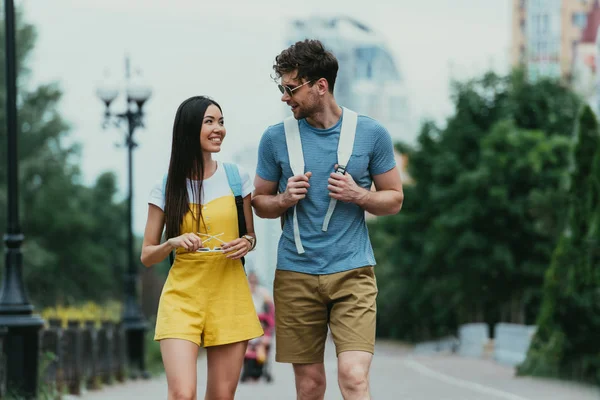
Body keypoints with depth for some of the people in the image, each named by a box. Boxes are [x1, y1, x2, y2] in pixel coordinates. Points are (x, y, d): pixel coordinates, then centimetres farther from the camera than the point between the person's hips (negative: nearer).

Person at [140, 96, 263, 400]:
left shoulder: (236, 177, 4)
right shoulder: (166, 189, 0)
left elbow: (251, 234, 16)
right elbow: (147, 256, 4)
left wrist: (247, 243, -8)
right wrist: (172, 244, -16)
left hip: (229, 295, 2)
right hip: (182, 297, -2)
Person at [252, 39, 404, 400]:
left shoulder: (371, 133, 0)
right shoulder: (276, 138, 3)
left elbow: (394, 199, 7)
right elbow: (260, 203, 13)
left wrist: (358, 195, -12)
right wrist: (285, 199, -9)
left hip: (353, 271, -2)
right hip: (296, 274, 2)